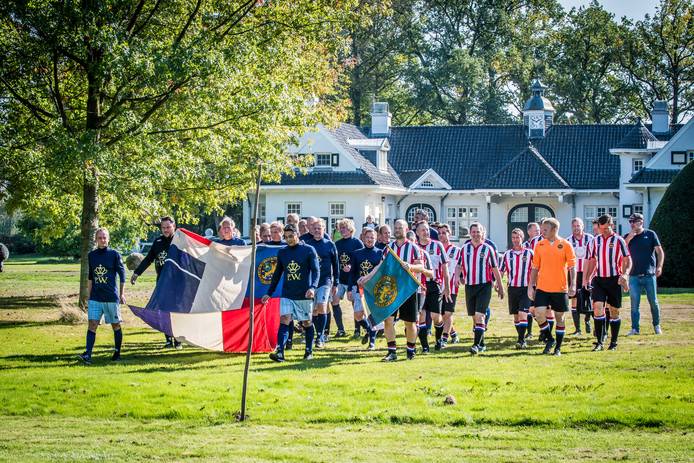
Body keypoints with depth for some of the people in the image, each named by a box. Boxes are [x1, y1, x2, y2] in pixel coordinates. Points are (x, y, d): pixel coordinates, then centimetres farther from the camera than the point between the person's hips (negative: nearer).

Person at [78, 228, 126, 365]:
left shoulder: (114, 254, -2)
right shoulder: (91, 255, 8)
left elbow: (122, 274, 2)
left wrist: (122, 294, 0)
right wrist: (89, 295, 17)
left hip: (112, 297, -2)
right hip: (95, 297, 2)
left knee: (115, 325, 8)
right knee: (92, 324, -10)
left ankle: (117, 352, 23)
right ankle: (87, 354, -17)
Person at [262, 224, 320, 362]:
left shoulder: (309, 250, -3)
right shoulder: (282, 252, 8)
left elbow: (316, 271, -8)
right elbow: (277, 274, 17)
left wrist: (312, 287, -24)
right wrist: (269, 293, 16)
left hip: (304, 295, -2)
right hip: (287, 295, 2)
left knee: (307, 322, 8)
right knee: (284, 320, -13)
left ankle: (309, 351, 23)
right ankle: (279, 352, -22)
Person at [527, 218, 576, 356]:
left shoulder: (565, 245, -3)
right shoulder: (539, 245, 6)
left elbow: (572, 267, -2)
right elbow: (535, 267, 11)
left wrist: (573, 285, -12)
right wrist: (531, 286, 7)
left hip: (560, 289, -2)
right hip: (542, 287, 2)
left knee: (560, 317, 4)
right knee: (539, 314, -12)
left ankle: (558, 347, 16)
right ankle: (549, 339, 10)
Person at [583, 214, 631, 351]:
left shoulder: (618, 241, -2)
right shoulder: (595, 241, 9)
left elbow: (627, 260, -3)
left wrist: (624, 275, -20)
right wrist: (586, 278, 10)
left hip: (614, 280, -2)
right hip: (598, 280, 2)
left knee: (614, 312, 4)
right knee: (597, 308, -12)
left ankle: (613, 342, 16)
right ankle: (599, 342, -8)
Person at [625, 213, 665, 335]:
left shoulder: (650, 234, 3)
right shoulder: (628, 237, 10)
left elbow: (660, 251, 0)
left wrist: (659, 266, -13)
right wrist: (629, 237, -12)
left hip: (649, 275, -2)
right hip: (634, 275, 2)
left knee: (653, 302, 5)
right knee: (634, 303, -1)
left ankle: (657, 326, 20)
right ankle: (635, 328, 2)